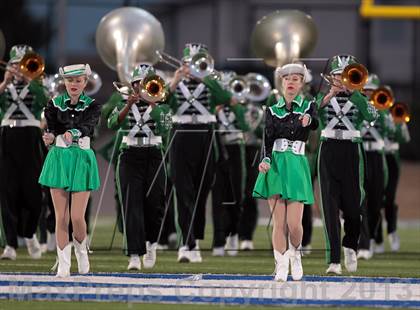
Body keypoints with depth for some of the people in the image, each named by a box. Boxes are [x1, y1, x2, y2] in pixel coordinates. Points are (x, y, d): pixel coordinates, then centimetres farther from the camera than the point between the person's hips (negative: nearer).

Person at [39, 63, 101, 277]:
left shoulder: (92, 106, 0)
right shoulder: (54, 105, 5)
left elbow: (88, 126, -19)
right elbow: (51, 129, -5)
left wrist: (72, 133, -39)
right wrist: (51, 138, -28)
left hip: (82, 159, -1)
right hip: (59, 158, 1)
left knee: (77, 217, -8)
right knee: (61, 217, -1)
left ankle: (81, 249, 22)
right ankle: (63, 264, 5)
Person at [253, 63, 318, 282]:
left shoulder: (308, 107, 7)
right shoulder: (272, 111, 12)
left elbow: (316, 125, -15)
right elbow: (268, 138, 1)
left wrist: (309, 121, -40)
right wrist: (266, 160, -20)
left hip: (297, 165, -1)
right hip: (275, 165, 1)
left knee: (294, 223, -8)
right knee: (279, 222, -3)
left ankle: (295, 253, 21)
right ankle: (281, 266, 4)